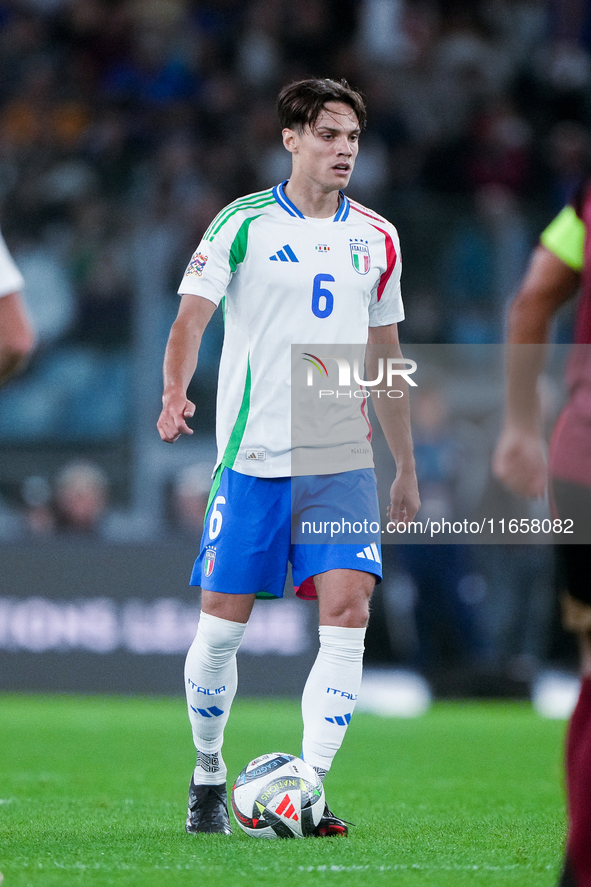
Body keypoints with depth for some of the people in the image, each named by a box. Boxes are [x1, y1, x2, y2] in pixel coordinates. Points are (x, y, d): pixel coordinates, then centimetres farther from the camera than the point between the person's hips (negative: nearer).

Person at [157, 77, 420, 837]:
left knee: (347, 611, -14)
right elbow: (191, 318, -8)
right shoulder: (243, 224, -1)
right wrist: (175, 391, -29)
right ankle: (208, 774, 21)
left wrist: (406, 469, 21)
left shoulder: (375, 238, 11)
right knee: (222, 624, 0)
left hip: (342, 461, 3)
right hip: (252, 455, -3)